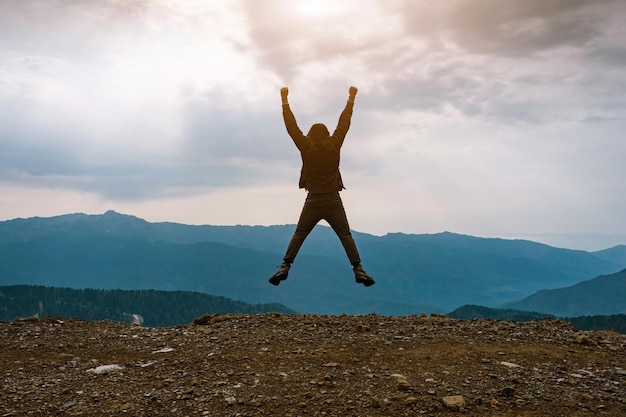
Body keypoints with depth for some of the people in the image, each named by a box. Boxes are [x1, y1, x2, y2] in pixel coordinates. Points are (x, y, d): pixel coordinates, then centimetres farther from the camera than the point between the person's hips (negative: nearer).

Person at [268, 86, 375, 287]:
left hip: (313, 202, 0)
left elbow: (291, 126, 2)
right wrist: (351, 99, 16)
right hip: (333, 201, 0)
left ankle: (285, 267, 0)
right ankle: (358, 269, -7)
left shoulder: (306, 147, -3)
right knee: (346, 235, 2)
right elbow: (344, 124, 7)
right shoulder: (334, 146, -1)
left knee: (298, 235, 9)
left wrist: (285, 100, 9)